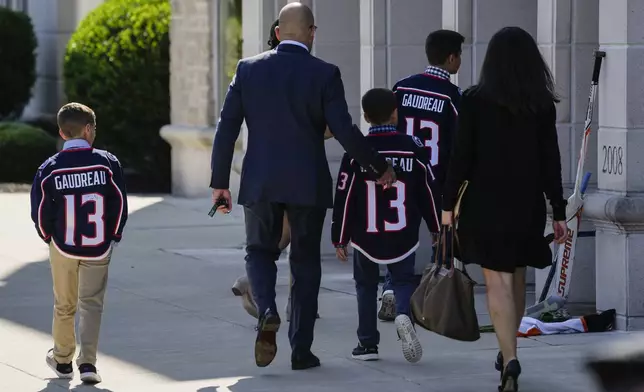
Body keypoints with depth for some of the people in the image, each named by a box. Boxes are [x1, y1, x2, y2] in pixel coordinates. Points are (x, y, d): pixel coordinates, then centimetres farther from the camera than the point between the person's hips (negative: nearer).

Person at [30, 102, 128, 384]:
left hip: (63, 246, 1)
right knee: (91, 303, 6)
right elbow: (120, 205, -5)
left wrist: (49, 237, 13)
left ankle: (62, 360, 30)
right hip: (99, 248, -1)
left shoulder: (49, 169, -7)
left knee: (64, 305, 15)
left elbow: (40, 213, -5)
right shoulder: (107, 163, -8)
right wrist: (113, 236, 10)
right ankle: (88, 362, -8)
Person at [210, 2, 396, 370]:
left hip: (260, 182, 1)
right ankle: (301, 350, 10)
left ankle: (267, 310, -13)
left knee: (260, 251, 17)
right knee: (306, 262, 11)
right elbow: (344, 131, -12)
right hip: (308, 184, -1)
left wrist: (220, 181, 7)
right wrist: (380, 167, 1)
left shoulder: (249, 69, 0)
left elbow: (227, 128, 0)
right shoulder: (325, 74, -7)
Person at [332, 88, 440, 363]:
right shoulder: (413, 148, -2)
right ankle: (404, 315, -19)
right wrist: (437, 229, 16)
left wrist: (340, 238, 3)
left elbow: (344, 198, -5)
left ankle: (368, 343, 13)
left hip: (365, 238, 0)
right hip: (403, 238, 1)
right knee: (403, 280, 13)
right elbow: (428, 192, 3)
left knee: (366, 285, 15)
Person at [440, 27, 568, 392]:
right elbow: (551, 162, -2)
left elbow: (461, 156, -7)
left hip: (486, 203, -2)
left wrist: (449, 203, 0)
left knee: (498, 281, -2)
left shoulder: (474, 100, -6)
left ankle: (510, 358, -17)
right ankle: (508, 350, 32)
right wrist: (559, 212, 3)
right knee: (517, 278, 18)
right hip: (527, 204, 3)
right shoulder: (542, 105, -2)